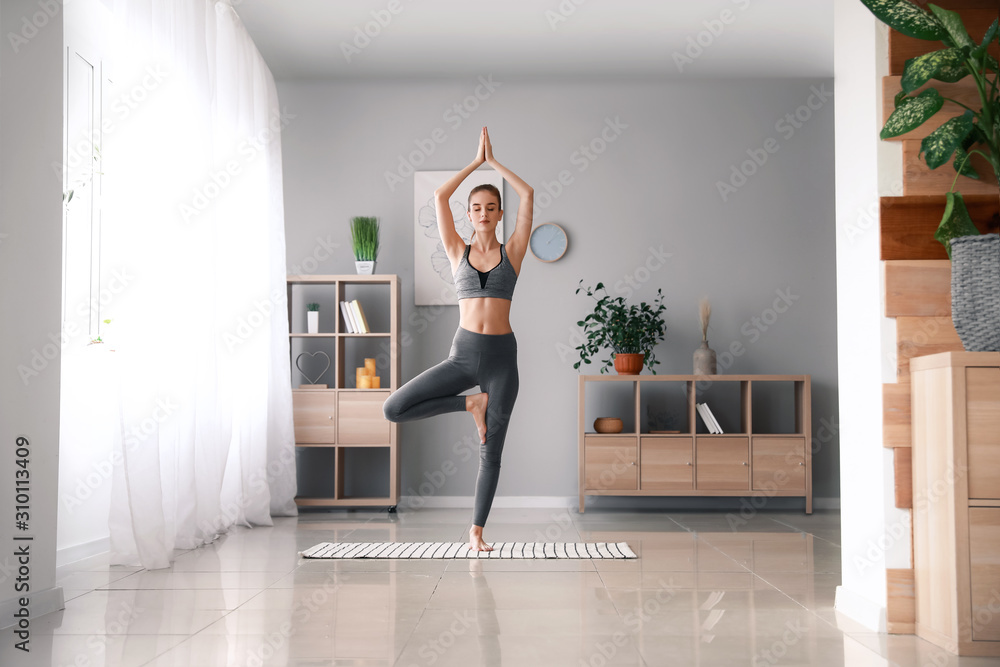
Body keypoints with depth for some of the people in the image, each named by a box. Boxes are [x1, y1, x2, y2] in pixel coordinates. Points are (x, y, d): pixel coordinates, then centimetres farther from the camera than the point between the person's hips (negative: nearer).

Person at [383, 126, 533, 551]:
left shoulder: (512, 251, 6)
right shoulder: (458, 251, 8)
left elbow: (528, 195, 0)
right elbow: (439, 196, 3)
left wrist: (494, 161, 8)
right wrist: (476, 162, 8)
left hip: (501, 357, -1)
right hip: (463, 354, 1)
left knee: (491, 452, 3)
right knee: (394, 409, -12)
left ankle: (476, 532, 15)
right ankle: (470, 403, 5)